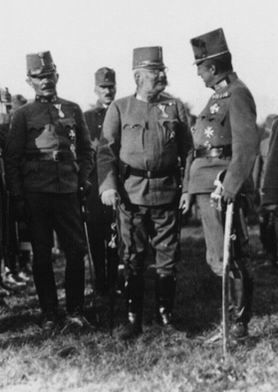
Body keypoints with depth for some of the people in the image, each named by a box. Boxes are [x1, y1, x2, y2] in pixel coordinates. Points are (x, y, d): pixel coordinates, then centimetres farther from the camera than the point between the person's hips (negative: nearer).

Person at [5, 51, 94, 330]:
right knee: (41, 254, 5)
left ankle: (75, 311, 12)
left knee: (76, 251, 0)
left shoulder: (72, 110, 9)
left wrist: (82, 179, 5)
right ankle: (48, 314, 14)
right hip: (35, 192, -2)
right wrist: (17, 197, -5)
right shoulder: (23, 115, 2)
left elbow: (86, 149, 16)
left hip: (67, 190, 2)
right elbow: (11, 158, 1)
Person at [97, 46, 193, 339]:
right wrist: (107, 186, -12)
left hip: (167, 193, 1)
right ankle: (133, 319, 13)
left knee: (167, 256, 6)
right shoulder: (119, 109, 3)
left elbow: (187, 150, 9)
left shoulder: (175, 107, 8)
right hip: (131, 193, -1)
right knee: (132, 259, 3)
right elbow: (106, 150, 0)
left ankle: (165, 313, 21)